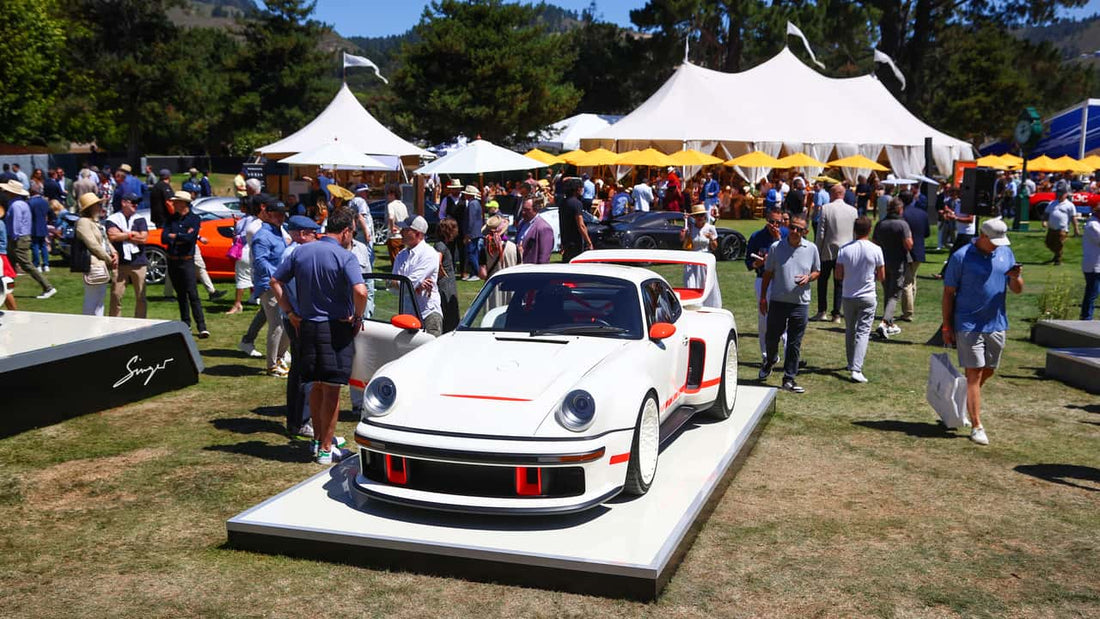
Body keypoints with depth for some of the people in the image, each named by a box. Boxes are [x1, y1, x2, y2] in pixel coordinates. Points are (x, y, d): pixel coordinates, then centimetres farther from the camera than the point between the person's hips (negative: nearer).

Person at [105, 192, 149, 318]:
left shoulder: (140, 219, 11)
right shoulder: (113, 219, 6)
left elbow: (143, 238, -4)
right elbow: (112, 236, -11)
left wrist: (122, 235, -3)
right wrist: (131, 234, -3)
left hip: (139, 263, 1)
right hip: (119, 263, -1)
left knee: (141, 297, 4)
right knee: (116, 295, -3)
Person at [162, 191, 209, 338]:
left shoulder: (195, 219, -2)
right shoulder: (172, 219, 10)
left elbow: (190, 238, -17)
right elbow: (164, 239, -3)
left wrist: (174, 236, -5)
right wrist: (183, 237, -10)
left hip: (187, 261, -5)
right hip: (172, 261, 5)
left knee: (192, 294, -10)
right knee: (180, 294, 12)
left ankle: (201, 327, -12)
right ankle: (185, 323, 22)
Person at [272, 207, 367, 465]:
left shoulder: (301, 251, 6)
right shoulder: (345, 257, -13)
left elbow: (276, 281, 9)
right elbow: (360, 291, -26)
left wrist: (290, 312, 11)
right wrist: (358, 317, -9)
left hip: (306, 326, 6)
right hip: (335, 328, -6)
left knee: (316, 386, 18)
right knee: (332, 390, 0)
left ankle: (318, 439, 29)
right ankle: (326, 449, 4)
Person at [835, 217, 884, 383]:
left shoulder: (844, 250, -7)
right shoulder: (876, 250, -10)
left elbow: (838, 275, -3)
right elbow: (881, 276, -3)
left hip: (848, 296, 2)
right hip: (867, 297, -2)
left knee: (850, 331, 18)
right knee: (863, 332, -3)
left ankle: (851, 364, 32)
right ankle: (856, 369, -15)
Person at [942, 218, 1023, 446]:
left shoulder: (1006, 253, 7)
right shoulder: (961, 257, -8)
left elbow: (1018, 290, 10)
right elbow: (949, 293, -5)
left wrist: (1015, 278, -14)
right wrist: (947, 326, -6)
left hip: (997, 324, 5)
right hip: (969, 325, -5)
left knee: (987, 372, 14)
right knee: (974, 374, -5)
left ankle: (965, 405, 38)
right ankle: (977, 427, -2)